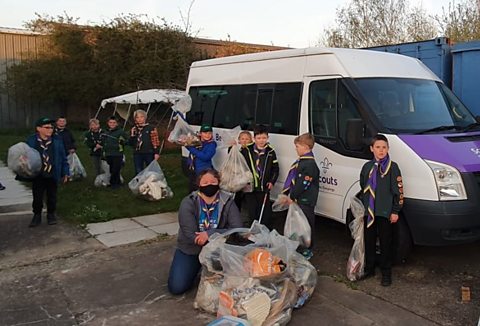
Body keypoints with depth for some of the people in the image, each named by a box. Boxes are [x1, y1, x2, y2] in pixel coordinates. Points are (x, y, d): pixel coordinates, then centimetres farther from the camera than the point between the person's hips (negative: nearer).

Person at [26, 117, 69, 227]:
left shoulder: (57, 140, -3)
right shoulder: (31, 141, -4)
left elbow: (63, 158, 2)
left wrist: (65, 173, 2)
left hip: (53, 175, 0)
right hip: (37, 176, 0)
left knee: (52, 197, 12)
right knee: (37, 197, 8)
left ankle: (51, 215, 29)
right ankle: (37, 215, 25)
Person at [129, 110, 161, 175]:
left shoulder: (151, 128, -2)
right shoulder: (133, 129, 11)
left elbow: (155, 141, -6)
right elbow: (131, 143, 12)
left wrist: (156, 152, -13)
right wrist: (132, 135, -4)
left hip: (149, 153, -3)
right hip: (137, 154, 3)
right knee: (138, 173, 5)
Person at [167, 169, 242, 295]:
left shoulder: (228, 202, -13)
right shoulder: (188, 203, -16)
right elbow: (191, 236, -22)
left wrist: (210, 234, -32)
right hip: (190, 250, 0)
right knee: (176, 287, -9)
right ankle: (196, 268, 21)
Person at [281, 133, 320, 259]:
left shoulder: (310, 164, -20)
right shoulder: (300, 161, 12)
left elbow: (303, 184, -23)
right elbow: (292, 179, 17)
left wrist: (292, 197, -17)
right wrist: (286, 193, 14)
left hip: (305, 202, -10)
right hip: (297, 200, 10)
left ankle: (307, 250, 13)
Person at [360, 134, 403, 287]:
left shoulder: (392, 167, -5)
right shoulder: (367, 167, 8)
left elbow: (398, 190, -6)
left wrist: (395, 211, -9)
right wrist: (362, 208, 16)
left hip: (385, 212, -4)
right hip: (368, 212, 4)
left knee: (385, 243, 5)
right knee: (369, 241, 12)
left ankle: (386, 272, 17)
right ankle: (369, 268, 26)